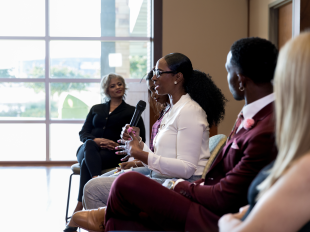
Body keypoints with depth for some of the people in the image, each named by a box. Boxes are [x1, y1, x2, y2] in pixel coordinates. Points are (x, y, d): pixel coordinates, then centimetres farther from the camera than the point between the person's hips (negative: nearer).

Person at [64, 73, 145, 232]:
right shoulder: (96, 109, 24)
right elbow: (83, 134, 13)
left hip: (113, 154, -2)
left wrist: (119, 145, -12)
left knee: (86, 164, -34)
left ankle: (78, 209, -43)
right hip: (88, 150, 2)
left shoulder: (131, 111, 15)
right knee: (89, 145, -37)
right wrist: (96, 140, -11)